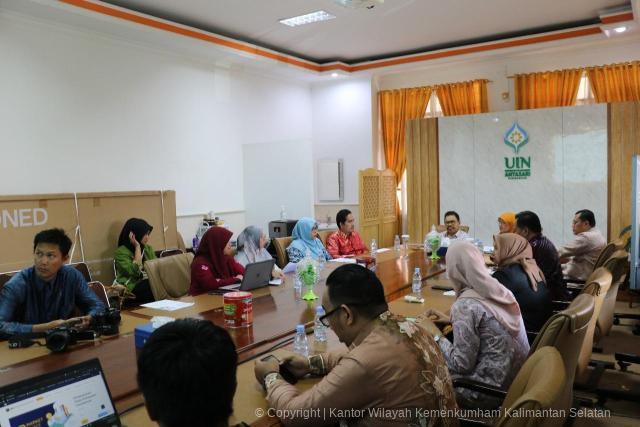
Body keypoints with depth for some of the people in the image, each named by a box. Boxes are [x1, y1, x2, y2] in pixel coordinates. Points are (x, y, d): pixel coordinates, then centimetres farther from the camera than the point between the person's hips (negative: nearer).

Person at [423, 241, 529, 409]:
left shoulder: (465, 305, -22)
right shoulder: (498, 290, 1)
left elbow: (462, 364, -19)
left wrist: (436, 336, -6)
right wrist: (452, 320, 20)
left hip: (494, 390, -7)